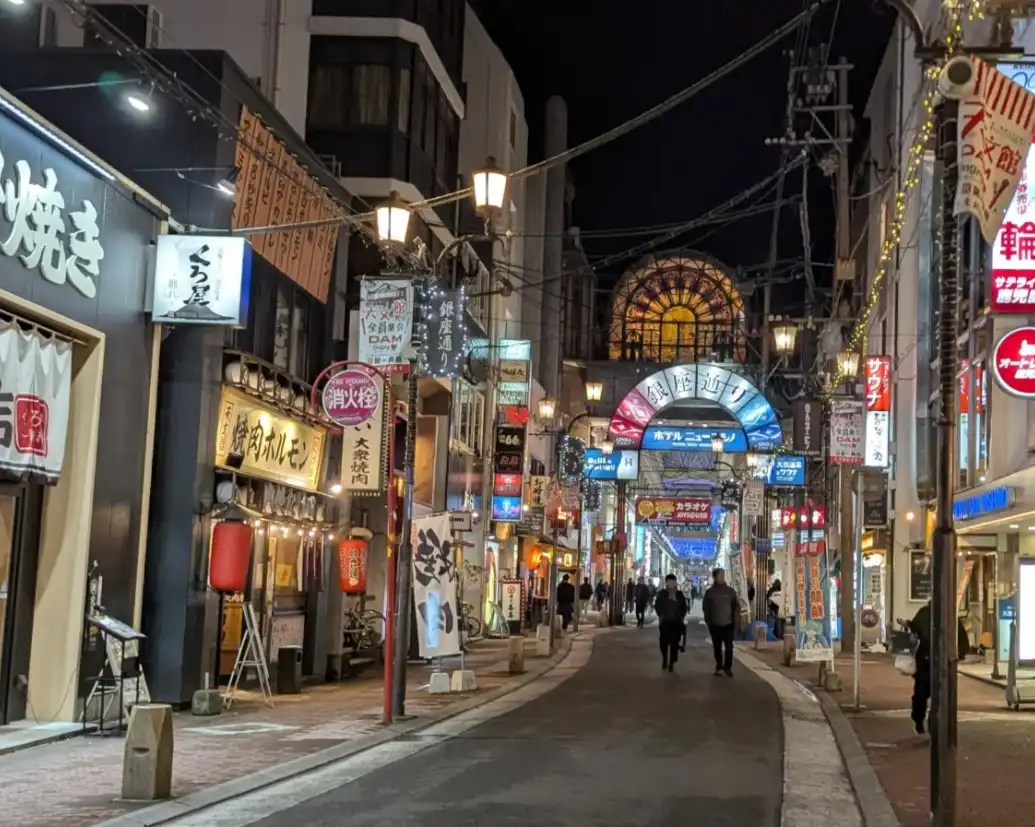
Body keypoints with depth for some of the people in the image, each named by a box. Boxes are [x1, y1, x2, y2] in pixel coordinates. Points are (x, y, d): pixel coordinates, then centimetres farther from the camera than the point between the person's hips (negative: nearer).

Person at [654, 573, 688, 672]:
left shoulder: (679, 594, 9)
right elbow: (657, 606, 2)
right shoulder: (662, 594, 4)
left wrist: (682, 617, 2)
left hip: (677, 623, 1)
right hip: (665, 622, -1)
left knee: (674, 643, -4)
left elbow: (684, 607, 12)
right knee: (664, 642, -5)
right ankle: (665, 659, 22)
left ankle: (672, 663, 2)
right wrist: (661, 615, -10)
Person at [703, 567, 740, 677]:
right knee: (717, 647, 7)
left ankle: (728, 668, 0)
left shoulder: (730, 591, 1)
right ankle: (719, 667, 16)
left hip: (728, 624, -1)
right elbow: (705, 608, 5)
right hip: (715, 625, 1)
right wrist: (708, 622, 0)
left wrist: (735, 621, -5)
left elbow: (736, 607, 2)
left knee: (729, 647, -6)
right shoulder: (710, 592, 1)